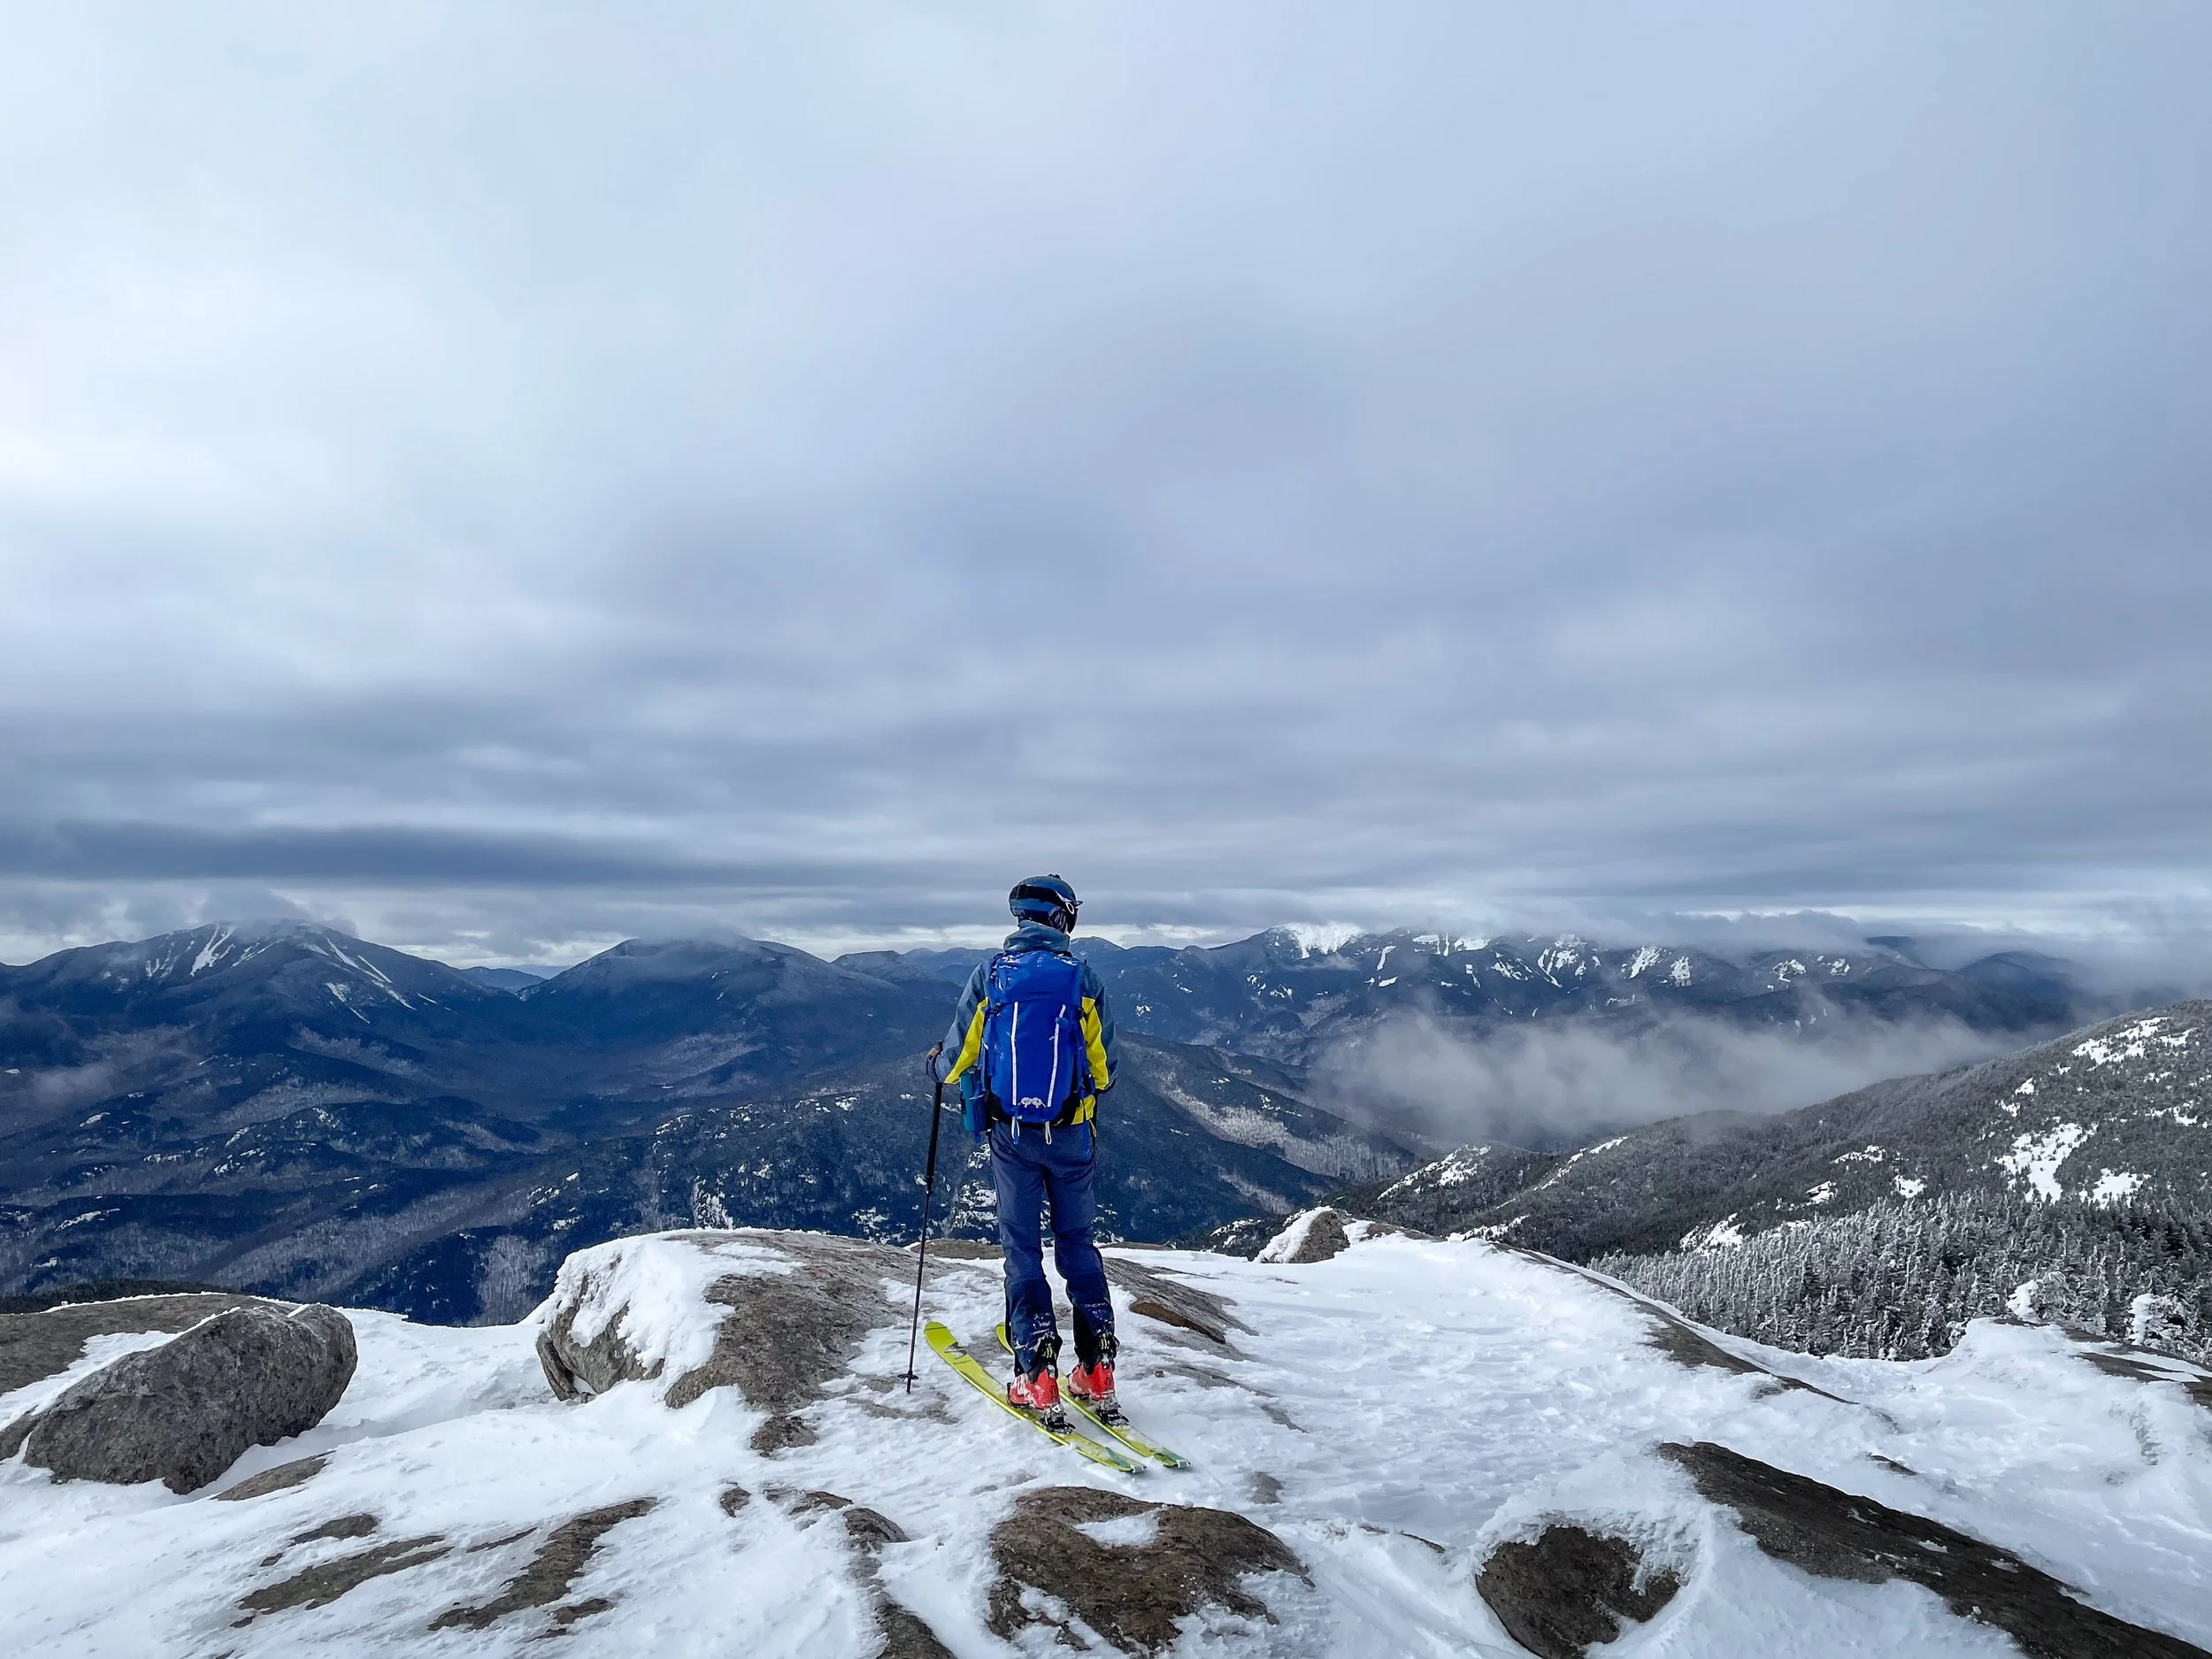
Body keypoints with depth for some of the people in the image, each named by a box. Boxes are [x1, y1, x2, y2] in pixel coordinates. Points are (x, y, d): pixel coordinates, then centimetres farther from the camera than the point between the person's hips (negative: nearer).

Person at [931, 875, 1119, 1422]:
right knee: (1077, 1242, 15)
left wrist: (939, 1061, 25)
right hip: (1072, 1133, 0)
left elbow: (960, 1055, 2)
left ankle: (1038, 1378, 7)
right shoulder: (1082, 976, -6)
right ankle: (1097, 1372, 14)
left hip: (1010, 1134, 0)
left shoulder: (988, 975, -4)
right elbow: (1105, 1064, 0)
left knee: (1021, 1247, 11)